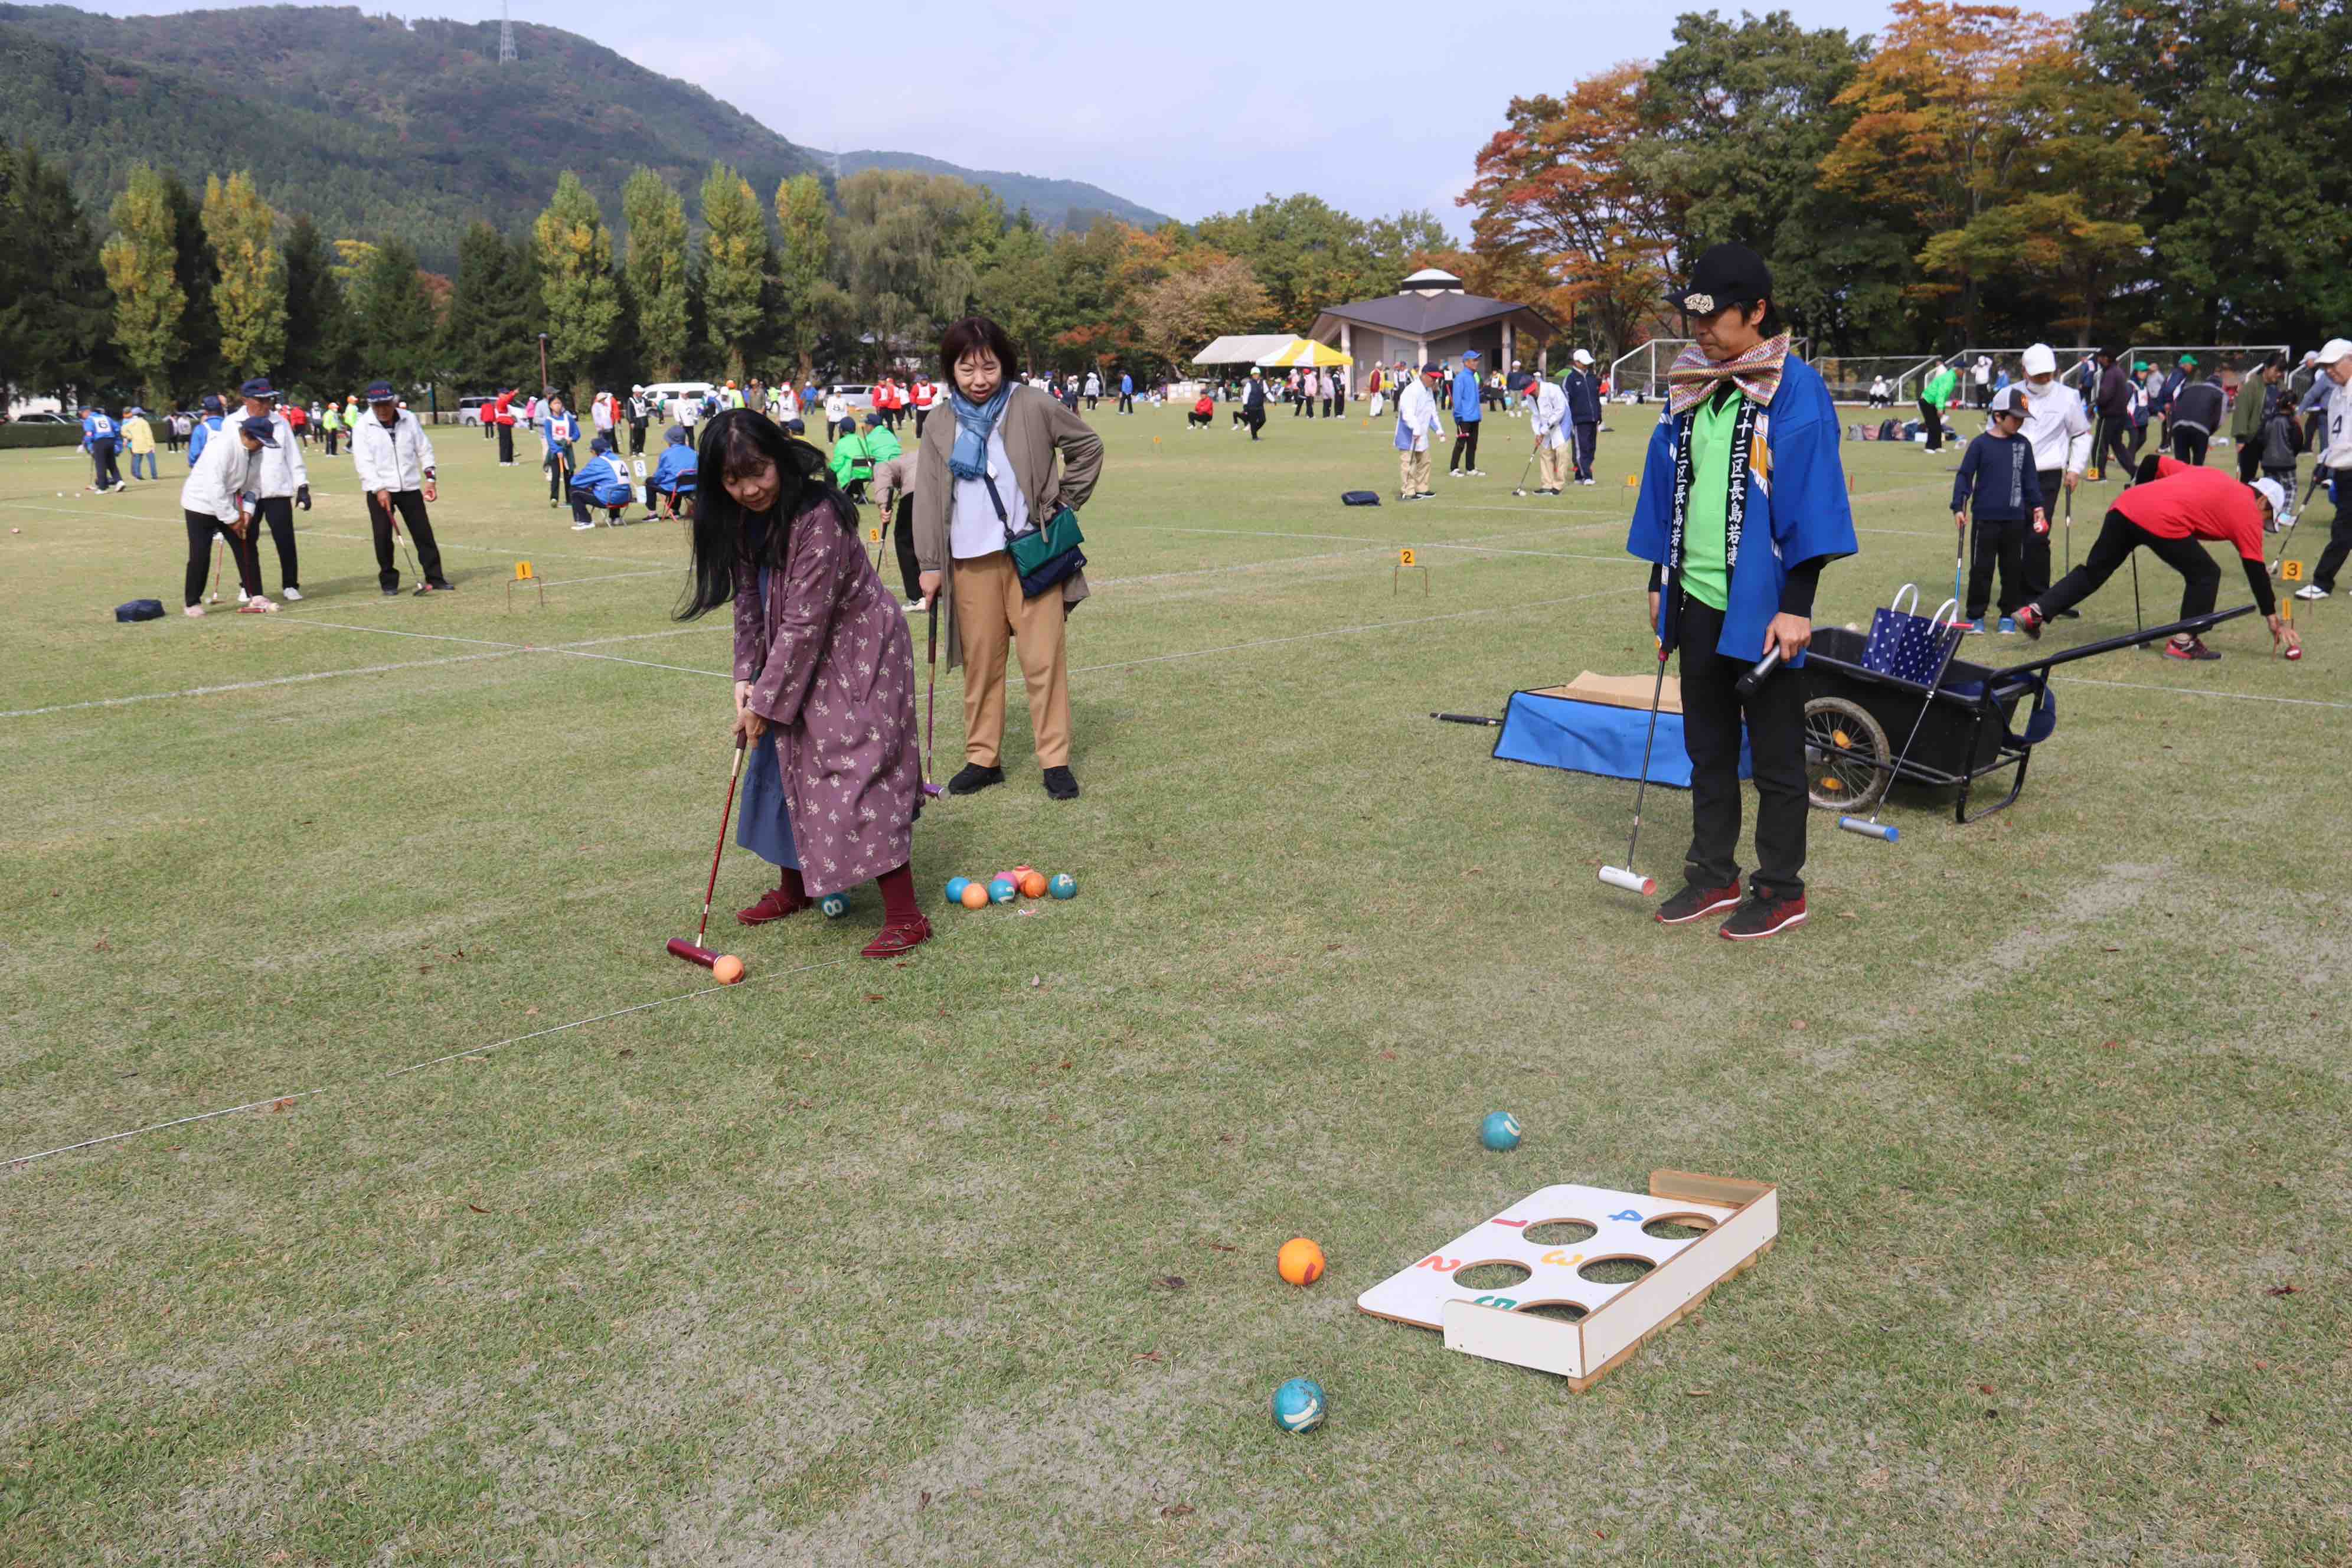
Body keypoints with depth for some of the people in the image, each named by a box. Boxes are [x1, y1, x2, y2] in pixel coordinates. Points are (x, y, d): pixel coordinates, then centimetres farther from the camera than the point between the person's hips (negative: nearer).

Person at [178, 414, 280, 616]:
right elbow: (214, 487, -30)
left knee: (248, 550, 3)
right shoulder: (223, 446, -28)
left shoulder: (256, 451, -3)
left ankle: (256, 596, 9)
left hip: (231, 506, 7)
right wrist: (232, 519, -26)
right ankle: (192, 602, 8)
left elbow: (253, 484, 4)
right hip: (202, 504, -7)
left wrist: (246, 512, -10)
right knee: (200, 556, -5)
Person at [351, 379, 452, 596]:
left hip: (410, 486, 2)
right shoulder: (363, 426, -7)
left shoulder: (409, 419, 2)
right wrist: (379, 489, -21)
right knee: (383, 536, -2)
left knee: (424, 533, 2)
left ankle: (435, 578, 8)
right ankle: (389, 582, 10)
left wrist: (430, 478, -2)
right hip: (378, 490, -2)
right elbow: (363, 462, -12)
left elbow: (424, 449, 8)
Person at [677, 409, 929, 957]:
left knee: (859, 773, -13)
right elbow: (749, 601, 6)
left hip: (857, 654, -9)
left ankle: (905, 917, -9)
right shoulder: (739, 520, -2)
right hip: (797, 656, 9)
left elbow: (804, 622, -27)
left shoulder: (818, 517, -28)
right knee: (788, 765, 15)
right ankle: (793, 888, 33)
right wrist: (746, 676, -5)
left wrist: (767, 703, -22)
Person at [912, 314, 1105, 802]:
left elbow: (1088, 445, 11)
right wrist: (929, 564, 2)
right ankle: (983, 759, 17)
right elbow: (927, 497, 7)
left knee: (1044, 659, -2)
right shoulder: (941, 430, 5)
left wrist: (1065, 501, 6)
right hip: (970, 562, 2)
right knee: (980, 662, 7)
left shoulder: (1033, 408, -1)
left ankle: (1056, 761, 5)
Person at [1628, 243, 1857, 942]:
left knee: (1775, 756, 6)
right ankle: (1713, 875, 28)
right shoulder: (1689, 390, 8)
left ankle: (1781, 890, 17)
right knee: (1708, 750, 16)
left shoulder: (1794, 390, -12)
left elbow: (1810, 499, -15)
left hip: (1762, 607, -7)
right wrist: (1661, 583, 16)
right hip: (1698, 601, 7)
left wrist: (1796, 604, -18)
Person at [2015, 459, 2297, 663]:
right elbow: (2256, 572, 13)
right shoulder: (2249, 513, 14)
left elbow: (2154, 463, 27)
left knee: (2093, 571, 16)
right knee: (2205, 575, 12)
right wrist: (2274, 620, 18)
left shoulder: (2210, 475, 30)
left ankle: (2035, 612, 9)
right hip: (2163, 523, -6)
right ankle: (2183, 643, 12)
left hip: (2126, 503, 6)